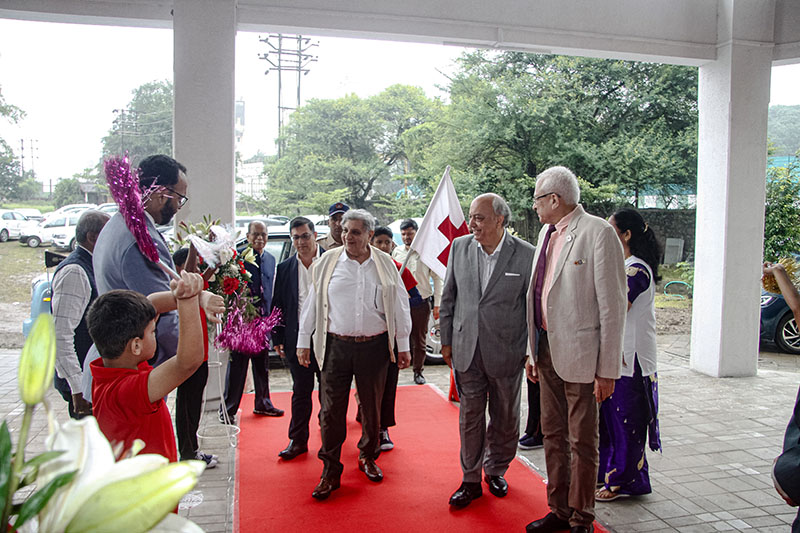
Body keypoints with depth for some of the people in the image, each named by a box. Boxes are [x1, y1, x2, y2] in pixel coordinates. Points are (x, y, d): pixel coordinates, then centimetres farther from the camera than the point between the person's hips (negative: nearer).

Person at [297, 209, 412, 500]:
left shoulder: (385, 264, 2)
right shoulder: (328, 262, 1)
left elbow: (399, 306, 7)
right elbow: (312, 303, 6)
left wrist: (403, 345, 8)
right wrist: (303, 342, 6)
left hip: (374, 347, 1)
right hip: (336, 346, -1)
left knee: (372, 407, 13)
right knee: (331, 410, 1)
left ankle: (368, 457, 34)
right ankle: (330, 471, 14)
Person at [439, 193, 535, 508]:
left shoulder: (526, 254, -8)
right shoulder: (460, 247, 1)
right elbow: (448, 296, 7)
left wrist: (532, 351, -2)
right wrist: (446, 340, 6)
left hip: (507, 351, -2)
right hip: (467, 349, 2)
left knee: (505, 417, 14)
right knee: (470, 416, 9)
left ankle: (496, 470, 37)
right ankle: (471, 480, 23)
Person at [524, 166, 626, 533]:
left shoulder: (598, 233, -13)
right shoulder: (547, 233, 12)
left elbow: (612, 307, -14)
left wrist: (607, 370, -15)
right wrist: (534, 352, 14)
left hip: (580, 355, -8)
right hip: (547, 350, 8)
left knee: (582, 441, 5)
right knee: (553, 435, 16)